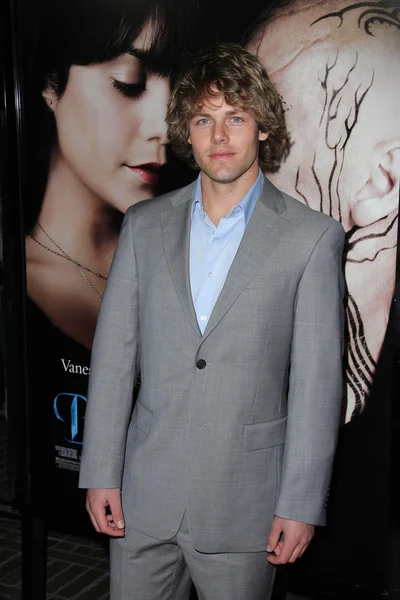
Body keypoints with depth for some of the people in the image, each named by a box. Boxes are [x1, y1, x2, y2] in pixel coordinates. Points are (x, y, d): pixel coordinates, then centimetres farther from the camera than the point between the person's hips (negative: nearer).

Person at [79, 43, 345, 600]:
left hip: (243, 500, -2)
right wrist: (100, 472, 2)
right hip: (145, 491, 3)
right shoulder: (143, 225, 4)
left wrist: (302, 503, -7)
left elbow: (317, 381, -6)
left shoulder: (312, 236, -6)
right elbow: (114, 354, 4)